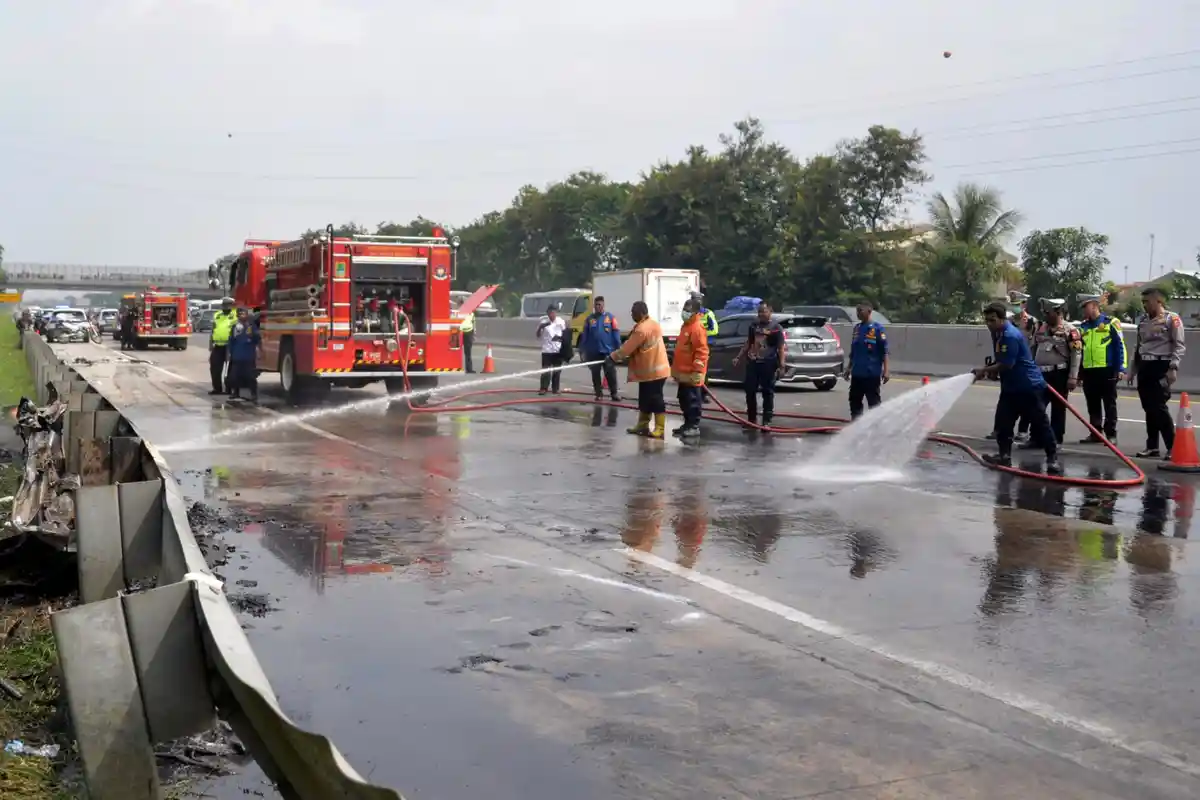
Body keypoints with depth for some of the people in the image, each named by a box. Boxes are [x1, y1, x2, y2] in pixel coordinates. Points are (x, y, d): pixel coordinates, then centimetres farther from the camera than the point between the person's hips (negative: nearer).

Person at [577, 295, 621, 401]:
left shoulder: (610, 317, -2)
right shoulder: (589, 319, 5)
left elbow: (616, 334, -2)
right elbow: (584, 336, 7)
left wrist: (618, 349, -6)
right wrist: (582, 351, 4)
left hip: (608, 351, -2)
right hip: (593, 352, 3)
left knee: (610, 374, 0)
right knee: (595, 375, 9)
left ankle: (614, 393, 8)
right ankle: (599, 394, 18)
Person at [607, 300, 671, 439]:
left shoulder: (641, 329, -21)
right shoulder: (653, 325, 10)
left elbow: (627, 348, -15)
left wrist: (613, 356, -1)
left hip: (652, 371, -10)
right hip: (652, 369, 10)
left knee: (655, 400, -5)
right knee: (645, 400, 16)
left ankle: (660, 429, -2)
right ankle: (642, 425, 24)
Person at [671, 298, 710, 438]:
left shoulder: (697, 328, -16)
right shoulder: (685, 326, 16)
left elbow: (701, 352, -21)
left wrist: (697, 371, -24)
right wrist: (675, 368, 25)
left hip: (692, 374, -10)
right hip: (683, 372, 10)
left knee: (693, 400, -6)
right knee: (683, 399, 16)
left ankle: (694, 427, -2)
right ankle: (688, 424, 25)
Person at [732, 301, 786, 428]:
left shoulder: (776, 327, -5)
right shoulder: (754, 325, 11)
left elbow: (781, 348, -9)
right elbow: (748, 343, 21)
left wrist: (781, 366, -17)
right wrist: (738, 357, 17)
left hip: (768, 364, -5)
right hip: (752, 362, 5)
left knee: (768, 393, 1)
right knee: (750, 391, 7)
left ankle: (766, 422, 5)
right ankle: (752, 419, 18)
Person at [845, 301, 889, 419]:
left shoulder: (877, 329, -8)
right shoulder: (857, 328, 12)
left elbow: (884, 352, -10)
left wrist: (885, 371, -15)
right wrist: (849, 367, 19)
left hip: (872, 374, -7)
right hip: (857, 373, 7)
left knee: (874, 402, -1)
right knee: (854, 400, 11)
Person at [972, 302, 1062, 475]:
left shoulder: (1011, 336, -22)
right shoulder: (997, 333, 10)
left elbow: (1007, 364, -24)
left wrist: (984, 370, -15)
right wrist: (991, 369, 2)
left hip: (1030, 386, -10)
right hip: (1010, 387, 10)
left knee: (1040, 423, -6)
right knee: (1002, 421, 8)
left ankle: (1053, 459, -1)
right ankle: (1004, 455, 17)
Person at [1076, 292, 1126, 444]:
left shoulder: (1110, 322, -3)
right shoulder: (1083, 327, 14)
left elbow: (1120, 346, -5)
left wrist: (1121, 368, -11)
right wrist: (1078, 372, 15)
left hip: (1107, 370, -6)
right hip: (1088, 372, 6)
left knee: (1109, 405, 1)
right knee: (1092, 405, 10)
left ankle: (1111, 434, 6)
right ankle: (1095, 433, 18)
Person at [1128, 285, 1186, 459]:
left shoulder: (1172, 319, -6)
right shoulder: (1143, 320, 15)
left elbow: (1179, 346, -10)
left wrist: (1173, 368, -18)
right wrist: (1132, 369, 19)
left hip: (1161, 367, -7)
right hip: (1144, 367, 7)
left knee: (1159, 407, -11)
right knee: (1149, 409, 9)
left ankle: (1173, 447, -5)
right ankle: (1152, 447, 17)